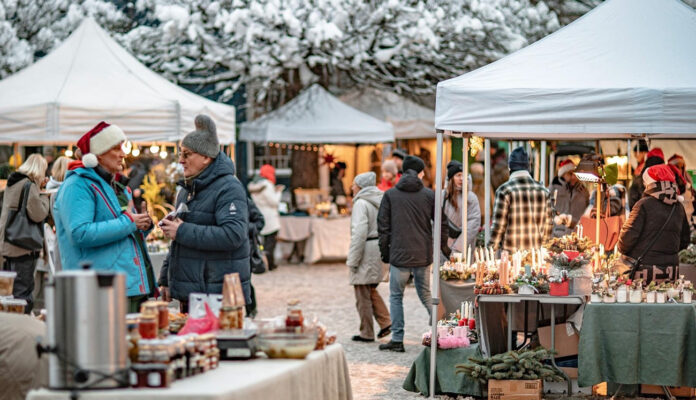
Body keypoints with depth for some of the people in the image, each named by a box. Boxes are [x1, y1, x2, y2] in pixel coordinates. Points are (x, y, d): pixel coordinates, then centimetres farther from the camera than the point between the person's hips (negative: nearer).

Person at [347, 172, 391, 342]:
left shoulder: (361, 203, -14)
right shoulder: (380, 202, 12)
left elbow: (359, 233, -20)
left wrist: (352, 260, -16)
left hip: (367, 249, -9)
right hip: (380, 247, 9)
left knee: (363, 293, 1)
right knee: (371, 289, 20)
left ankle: (366, 333, 6)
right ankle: (385, 322, 10)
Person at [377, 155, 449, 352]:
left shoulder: (390, 195, 0)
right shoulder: (429, 195, 2)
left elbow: (383, 225, 0)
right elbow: (441, 224, 3)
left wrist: (385, 251, 8)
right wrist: (444, 247, 15)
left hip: (399, 254, -2)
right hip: (423, 255, 2)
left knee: (396, 296, 7)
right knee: (425, 294, 16)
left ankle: (397, 339, 3)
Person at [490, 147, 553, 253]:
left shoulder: (504, 190, -7)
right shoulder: (543, 191, 7)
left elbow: (498, 225, -8)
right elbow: (548, 224, 11)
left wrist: (492, 251, 1)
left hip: (510, 252, -4)